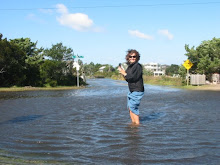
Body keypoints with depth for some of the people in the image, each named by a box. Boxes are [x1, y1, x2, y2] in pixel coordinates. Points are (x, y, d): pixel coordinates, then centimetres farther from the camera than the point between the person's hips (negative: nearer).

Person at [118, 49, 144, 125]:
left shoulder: (138, 66, -14)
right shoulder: (129, 66, 12)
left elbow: (133, 78, -22)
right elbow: (128, 79, 15)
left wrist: (124, 73, -14)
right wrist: (123, 72, 0)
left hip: (137, 91, -9)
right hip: (131, 90, 9)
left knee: (133, 107, -9)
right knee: (130, 107, 12)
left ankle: (137, 123, 0)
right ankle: (133, 122, 23)